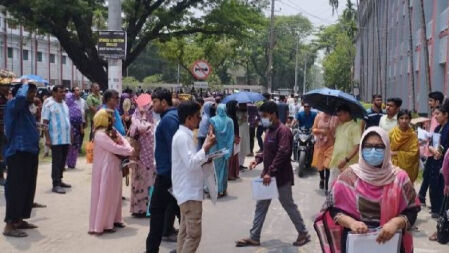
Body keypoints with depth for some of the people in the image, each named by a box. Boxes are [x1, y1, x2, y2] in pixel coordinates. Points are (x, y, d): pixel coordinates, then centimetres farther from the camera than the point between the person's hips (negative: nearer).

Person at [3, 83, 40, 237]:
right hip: (18, 153, -10)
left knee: (27, 187, 14)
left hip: (29, 152, 10)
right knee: (16, 188, -8)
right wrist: (25, 83, -19)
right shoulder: (13, 105, -10)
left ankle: (19, 220, 24)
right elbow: (20, 97, -34)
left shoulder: (25, 108, 17)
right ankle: (9, 225, -4)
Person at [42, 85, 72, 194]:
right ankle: (56, 184, -2)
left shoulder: (64, 104, 14)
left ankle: (59, 180, 24)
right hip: (56, 139, -7)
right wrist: (47, 139, -16)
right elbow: (45, 123, -10)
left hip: (66, 139, 7)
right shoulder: (49, 105, -8)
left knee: (63, 161, 13)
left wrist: (71, 135, 17)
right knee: (56, 162, -5)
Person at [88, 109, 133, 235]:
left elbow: (123, 140, 5)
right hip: (105, 169, -10)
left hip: (114, 167, 10)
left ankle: (113, 219, 27)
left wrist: (129, 149, -16)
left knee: (115, 194, 16)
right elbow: (115, 148, -24)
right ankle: (101, 225, 4)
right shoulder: (100, 134, -20)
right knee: (105, 196, -3)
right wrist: (130, 151, -13)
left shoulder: (112, 131, 10)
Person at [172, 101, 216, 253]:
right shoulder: (182, 137, -17)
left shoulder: (185, 135, 13)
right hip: (189, 192, -11)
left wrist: (204, 159, 8)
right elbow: (191, 163, -25)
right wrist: (206, 147, -20)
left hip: (189, 191, 11)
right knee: (194, 234, -9)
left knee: (185, 231, 15)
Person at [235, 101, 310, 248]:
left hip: (281, 176, -9)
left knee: (289, 206, 4)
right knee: (261, 206, 11)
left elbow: (283, 153, -27)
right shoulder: (270, 130, 11)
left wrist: (270, 172, -29)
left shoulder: (283, 130, -19)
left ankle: (303, 234, 21)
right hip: (269, 175, 9)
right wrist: (258, 159, 5)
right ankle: (254, 238, 18)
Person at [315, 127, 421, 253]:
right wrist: (350, 222, -16)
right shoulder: (349, 176, -2)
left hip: (390, 242, 1)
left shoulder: (399, 177, 0)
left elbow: (412, 211, 2)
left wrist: (396, 222, -17)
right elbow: (332, 209, 0)